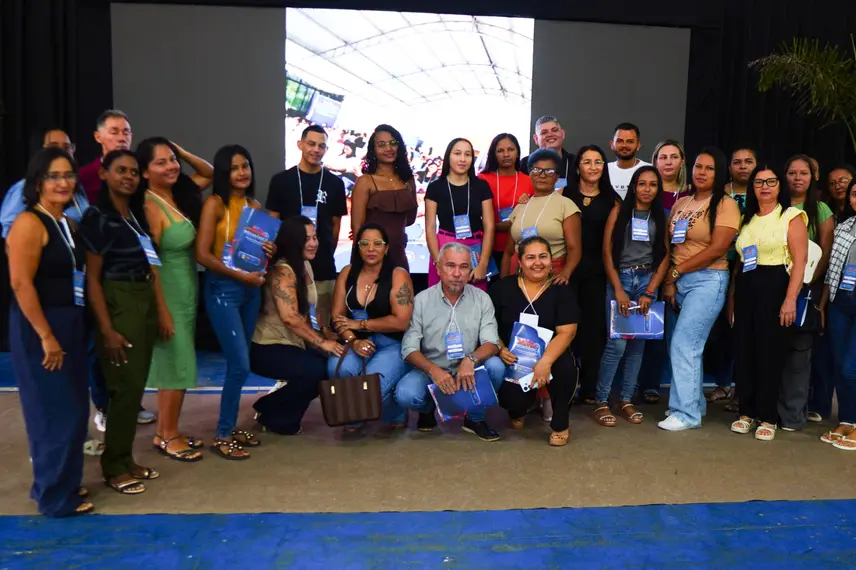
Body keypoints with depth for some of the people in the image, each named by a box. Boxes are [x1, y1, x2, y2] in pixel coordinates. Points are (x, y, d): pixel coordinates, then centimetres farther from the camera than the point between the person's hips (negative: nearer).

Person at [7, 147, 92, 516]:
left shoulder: (68, 224, 12)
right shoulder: (29, 223, -14)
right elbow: (21, 283, -20)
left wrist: (69, 330, 11)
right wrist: (46, 336, -21)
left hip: (69, 324, 9)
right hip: (39, 328, -9)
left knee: (72, 409, 16)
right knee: (55, 411, 0)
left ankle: (59, 483, 32)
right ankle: (55, 497, 14)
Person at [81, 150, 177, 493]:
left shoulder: (138, 214, 12)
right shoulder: (98, 217, -9)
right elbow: (92, 277, -12)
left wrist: (162, 312, 9)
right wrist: (106, 329, -17)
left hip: (145, 304, 7)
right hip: (118, 305, -7)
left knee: (137, 386, 11)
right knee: (126, 387, -3)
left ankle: (126, 459, 23)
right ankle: (114, 467, 12)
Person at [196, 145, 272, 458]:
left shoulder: (255, 205, 10)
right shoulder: (215, 203, -8)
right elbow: (202, 254, -14)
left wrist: (270, 252, -1)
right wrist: (240, 274, -17)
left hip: (251, 289, 6)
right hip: (223, 289, -6)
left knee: (239, 364, 11)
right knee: (240, 365, -9)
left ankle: (230, 427, 23)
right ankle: (222, 436, 6)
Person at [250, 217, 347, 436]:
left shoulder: (306, 266, 10)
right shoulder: (282, 271, -19)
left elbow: (309, 310, 16)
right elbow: (290, 317, -28)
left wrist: (326, 337, 3)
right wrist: (322, 342, -24)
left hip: (295, 344, 9)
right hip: (267, 348, -9)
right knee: (317, 369, -26)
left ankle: (280, 409, 14)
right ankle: (273, 416, -1)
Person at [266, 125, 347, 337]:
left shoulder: (334, 183, 7)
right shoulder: (281, 180, 4)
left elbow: (336, 224, 10)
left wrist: (327, 254, 6)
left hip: (323, 268, 1)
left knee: (322, 326, 4)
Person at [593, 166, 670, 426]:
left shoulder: (661, 217, 9)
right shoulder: (619, 212, 2)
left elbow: (665, 256, 5)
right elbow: (607, 252, -3)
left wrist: (650, 292, -6)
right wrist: (618, 290, -11)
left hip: (648, 281, 3)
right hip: (619, 279, -3)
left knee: (638, 343, 4)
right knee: (617, 343, -10)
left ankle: (626, 400, 14)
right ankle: (601, 401, 0)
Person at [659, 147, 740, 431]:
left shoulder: (726, 205, -5)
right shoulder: (681, 203, 11)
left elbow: (717, 250, -14)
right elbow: (669, 245, 8)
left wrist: (676, 271, -11)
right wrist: (668, 281, -3)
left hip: (708, 281, -6)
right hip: (677, 281, 6)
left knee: (684, 344, -11)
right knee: (684, 346, 10)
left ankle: (686, 413, 0)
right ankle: (695, 404, 24)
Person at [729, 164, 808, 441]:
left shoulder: (791, 216, -1)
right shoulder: (747, 220, 16)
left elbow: (799, 261, -10)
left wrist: (790, 299, -18)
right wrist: (731, 297, 13)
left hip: (775, 288, -5)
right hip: (745, 289, 5)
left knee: (771, 353, 0)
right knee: (744, 352, 6)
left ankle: (768, 417, 11)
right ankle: (747, 412, 17)